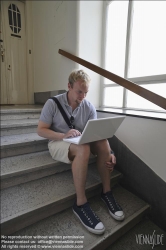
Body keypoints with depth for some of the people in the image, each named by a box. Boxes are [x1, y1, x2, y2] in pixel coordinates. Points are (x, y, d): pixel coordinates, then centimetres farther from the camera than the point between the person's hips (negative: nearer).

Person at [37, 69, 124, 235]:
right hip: (58, 142, -3)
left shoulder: (89, 107, -2)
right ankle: (80, 204, -21)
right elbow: (40, 130, -11)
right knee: (83, 148, -35)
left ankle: (106, 192, -11)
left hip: (80, 144, 4)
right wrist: (63, 135, -28)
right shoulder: (52, 103, -9)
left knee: (103, 142, -25)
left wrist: (109, 153, -23)